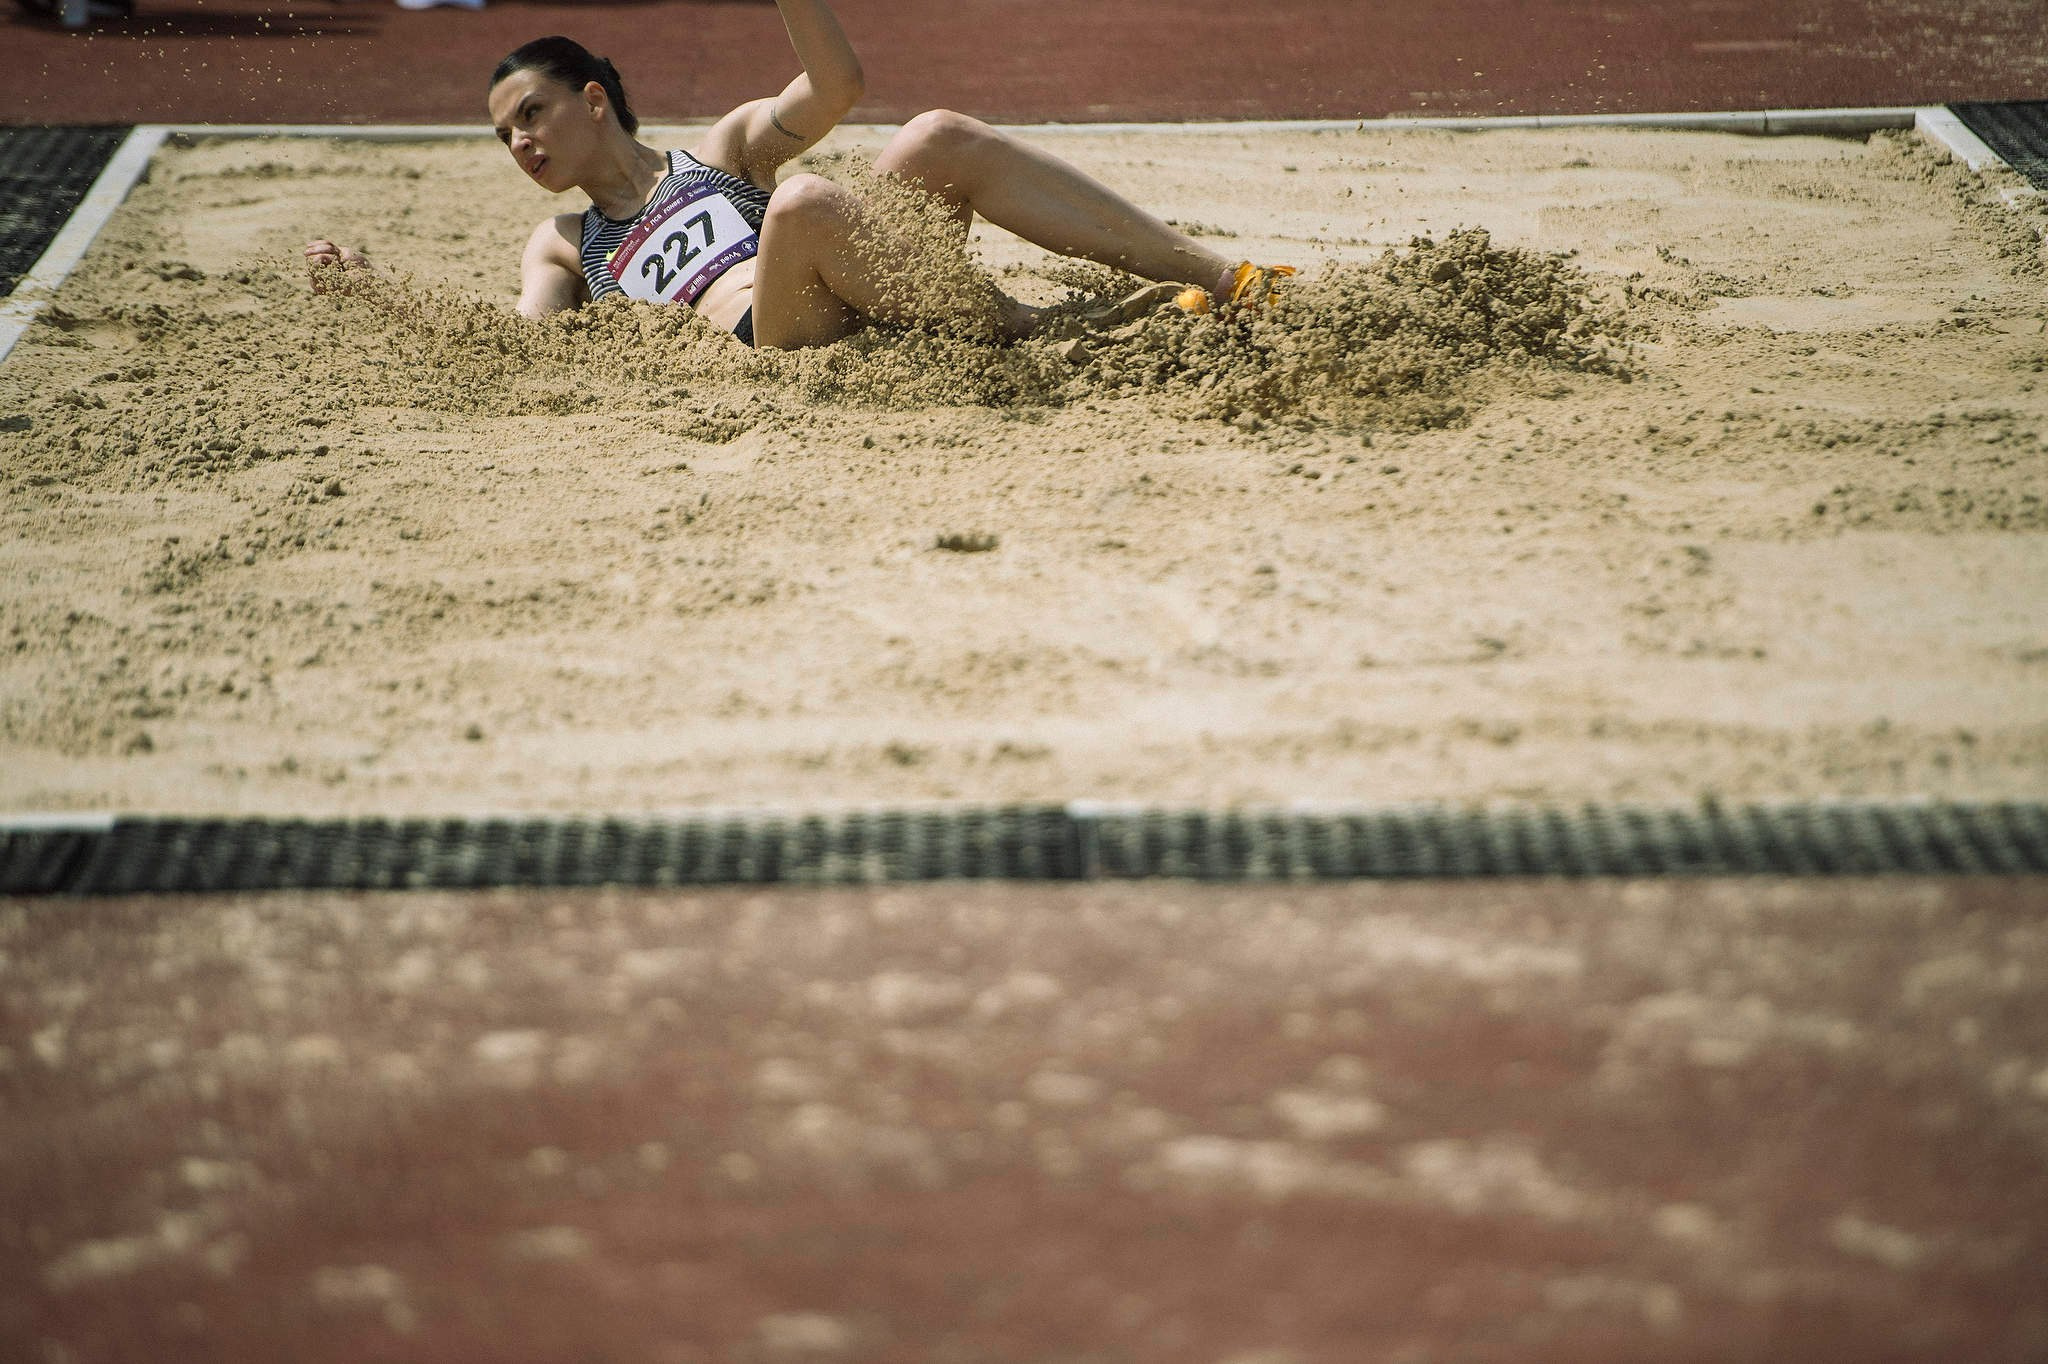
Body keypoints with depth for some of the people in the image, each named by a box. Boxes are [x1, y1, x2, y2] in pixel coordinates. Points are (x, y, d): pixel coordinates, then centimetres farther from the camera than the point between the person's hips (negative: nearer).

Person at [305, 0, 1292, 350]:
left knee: (939, 141, -23)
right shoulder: (559, 249, 29)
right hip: (770, 338, -2)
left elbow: (835, 87, 12)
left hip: (866, 313, 2)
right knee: (802, 204, -34)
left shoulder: (723, 147, 27)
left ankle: (1216, 276, -25)